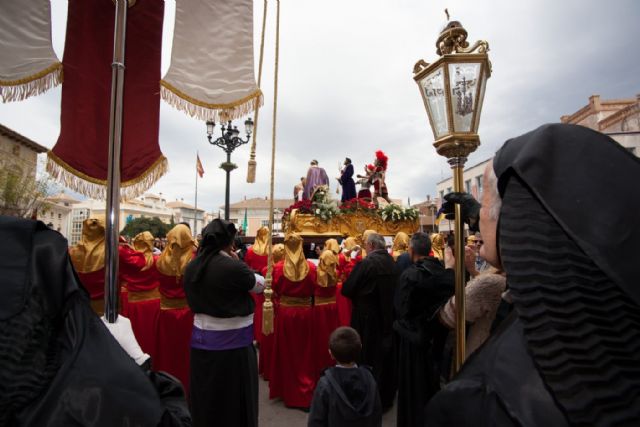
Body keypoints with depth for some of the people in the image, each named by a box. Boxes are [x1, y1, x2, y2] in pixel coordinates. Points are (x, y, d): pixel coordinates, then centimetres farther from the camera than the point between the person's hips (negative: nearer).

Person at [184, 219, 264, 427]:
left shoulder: (192, 267, -3)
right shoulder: (233, 267, -23)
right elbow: (260, 285, -7)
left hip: (201, 341, 7)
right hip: (232, 343, -6)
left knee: (206, 399, 22)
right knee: (234, 401, 13)